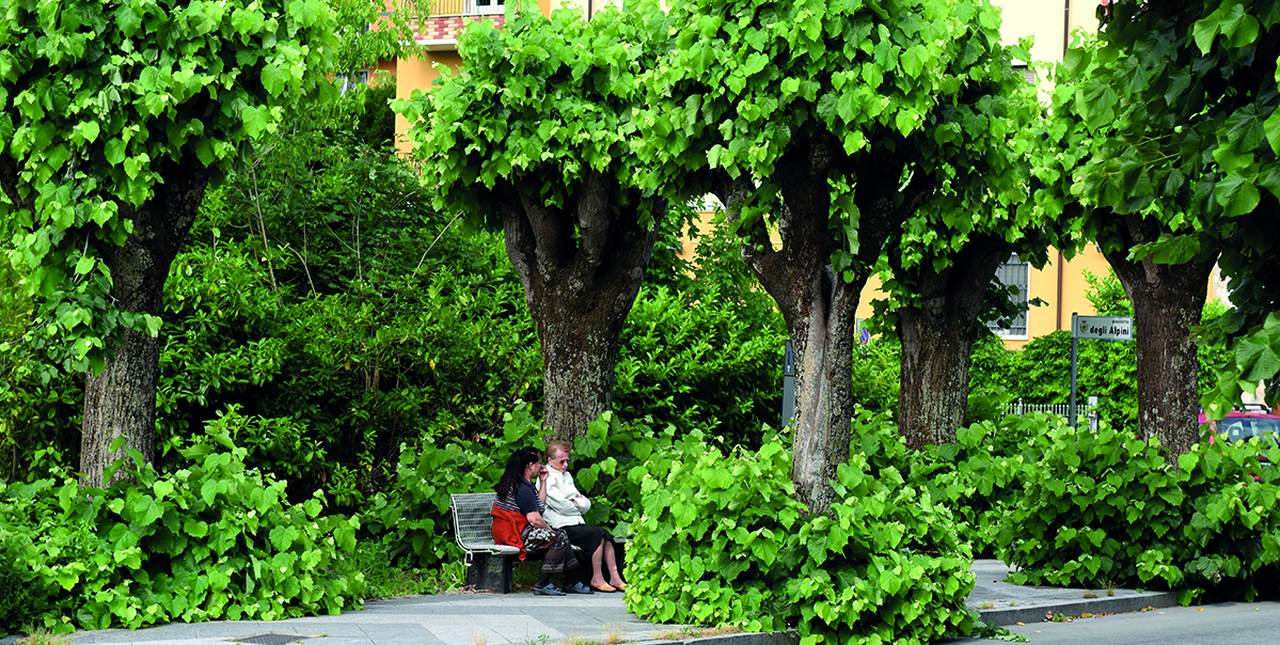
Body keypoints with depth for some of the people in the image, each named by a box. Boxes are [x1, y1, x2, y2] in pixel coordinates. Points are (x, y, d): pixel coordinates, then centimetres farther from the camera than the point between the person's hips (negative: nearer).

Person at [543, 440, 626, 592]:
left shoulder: (566, 476, 21)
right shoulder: (548, 479, -6)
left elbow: (586, 505, 16)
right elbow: (562, 507, -15)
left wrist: (577, 501, -6)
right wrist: (577, 505, 3)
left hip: (576, 523, 8)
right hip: (562, 527, -8)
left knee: (606, 535, -10)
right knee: (597, 534, -23)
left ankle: (614, 577, -12)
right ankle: (597, 579, -20)